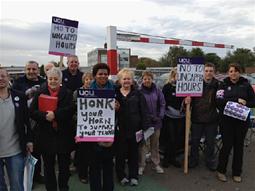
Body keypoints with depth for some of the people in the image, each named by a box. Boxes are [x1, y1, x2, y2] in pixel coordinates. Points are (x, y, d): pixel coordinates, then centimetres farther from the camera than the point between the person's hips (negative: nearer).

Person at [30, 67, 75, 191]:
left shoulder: (68, 93, 1)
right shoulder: (40, 93, 4)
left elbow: (70, 110, -13)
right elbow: (32, 112, -5)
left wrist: (55, 114, -25)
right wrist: (45, 115, -22)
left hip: (64, 135, 0)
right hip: (46, 135, 1)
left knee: (64, 166, 13)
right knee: (48, 167, 15)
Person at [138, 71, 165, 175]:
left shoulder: (157, 91, 1)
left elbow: (162, 104, 3)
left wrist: (160, 116, -7)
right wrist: (146, 117, -15)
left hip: (156, 122, 3)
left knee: (155, 144, 17)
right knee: (142, 144, 6)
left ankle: (156, 164, 32)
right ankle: (141, 165, 20)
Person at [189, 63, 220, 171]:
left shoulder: (218, 85, -2)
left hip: (211, 119, 0)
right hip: (197, 118, 0)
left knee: (210, 142, 14)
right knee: (195, 141, 13)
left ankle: (210, 161, 34)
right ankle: (193, 160, 31)